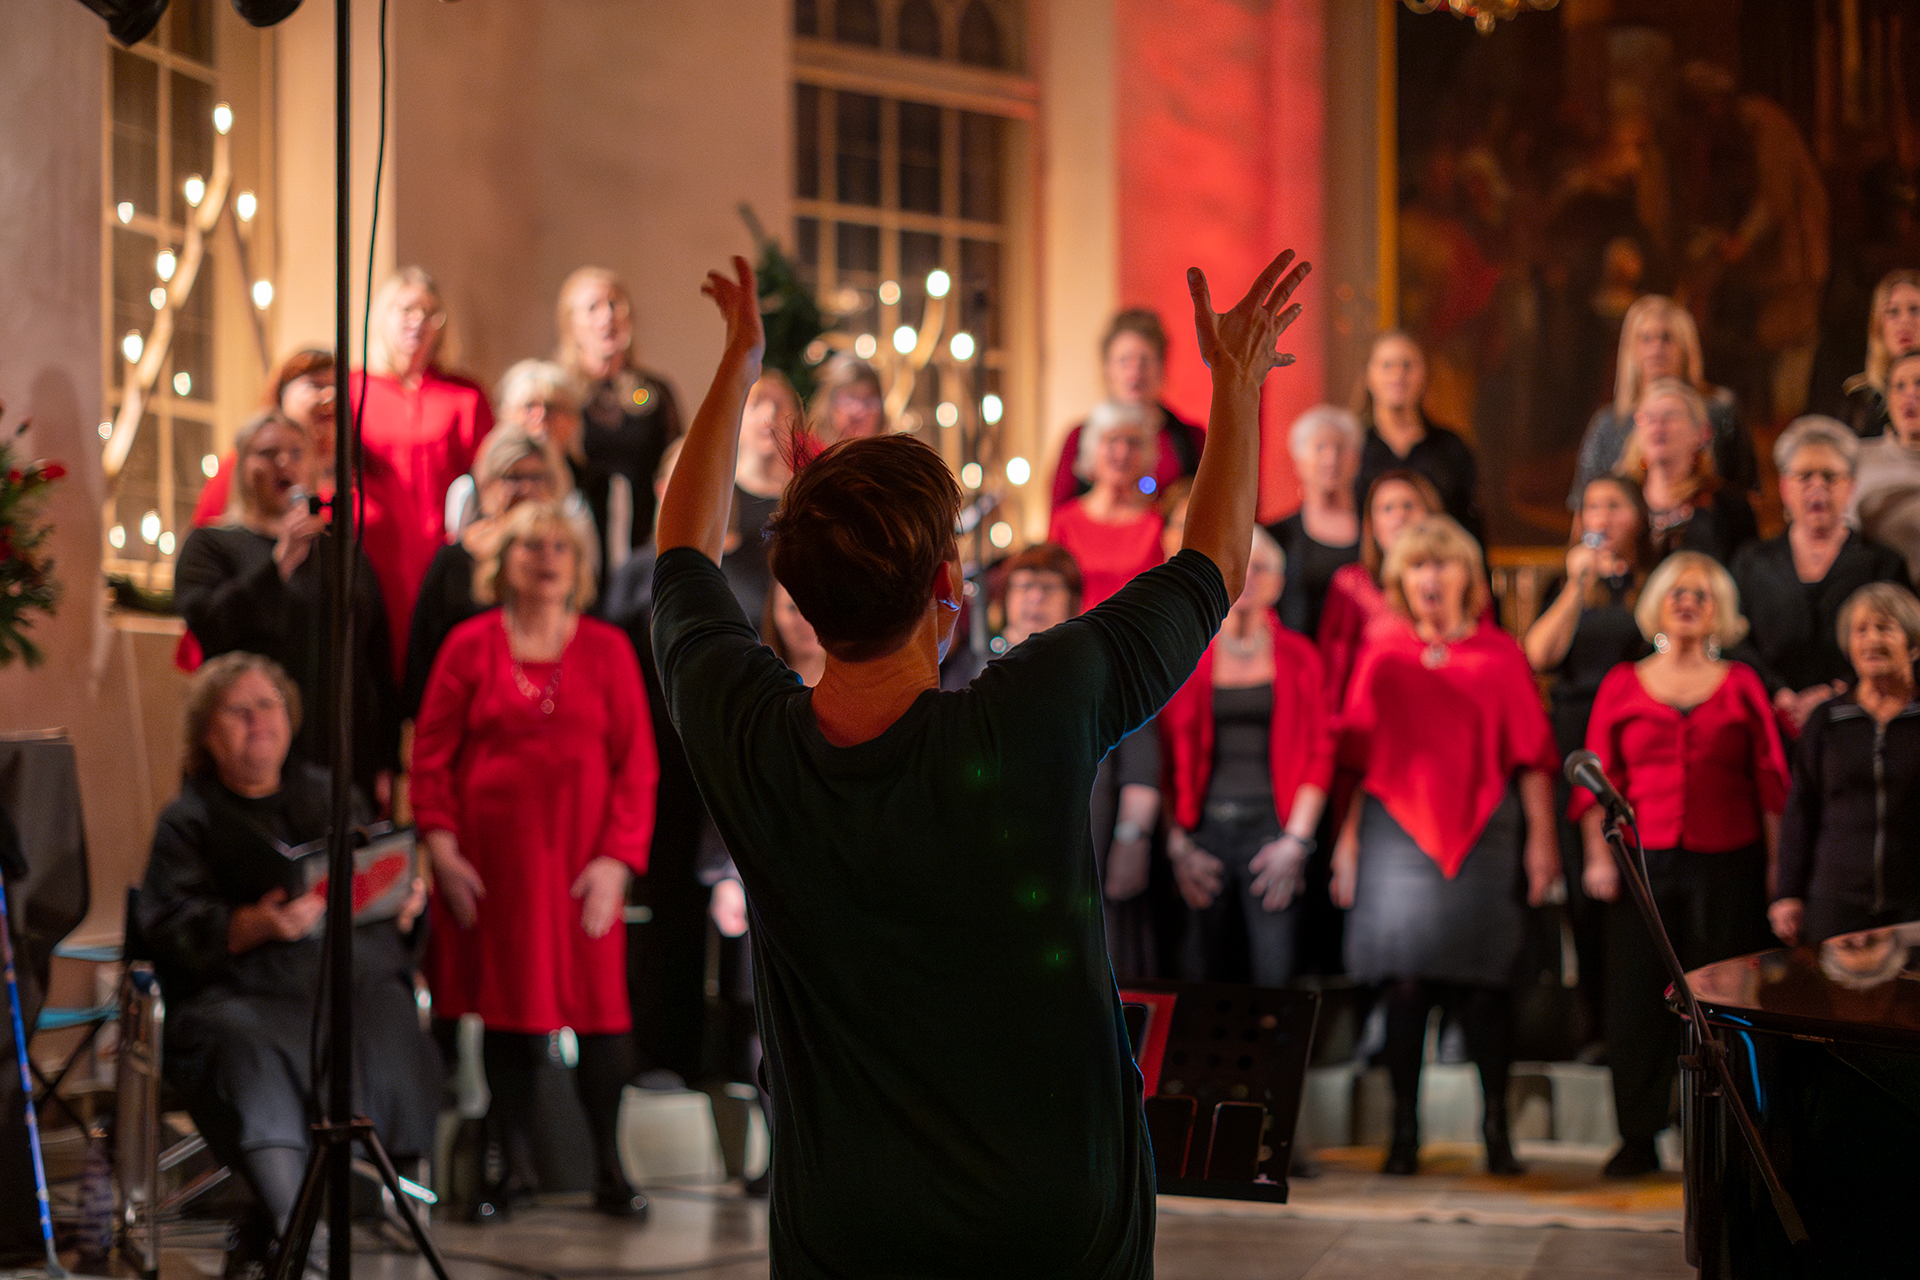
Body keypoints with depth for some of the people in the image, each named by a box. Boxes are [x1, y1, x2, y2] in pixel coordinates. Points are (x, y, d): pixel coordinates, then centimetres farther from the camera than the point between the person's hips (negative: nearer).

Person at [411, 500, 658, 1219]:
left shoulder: (607, 650, 5)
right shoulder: (470, 645, 4)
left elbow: (637, 763, 3)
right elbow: (431, 754, 5)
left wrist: (618, 859, -7)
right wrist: (441, 849, -5)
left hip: (580, 858, 0)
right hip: (494, 858, 0)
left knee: (598, 1005, -4)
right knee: (508, 1006, 4)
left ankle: (610, 1171, 4)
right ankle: (505, 1166, 14)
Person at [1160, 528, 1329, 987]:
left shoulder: (1298, 657, 9)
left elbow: (1318, 754, 6)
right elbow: (1170, 755, 7)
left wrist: (1296, 839, -4)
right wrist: (1178, 844, -1)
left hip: (1271, 825, -1)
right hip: (1204, 828, 1)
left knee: (1274, 975, -9)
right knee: (1204, 971, -3)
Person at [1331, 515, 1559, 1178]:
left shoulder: (1499, 654, 8)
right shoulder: (1382, 653, 11)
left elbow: (1531, 755, 5)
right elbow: (1357, 755, 11)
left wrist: (1541, 837, -2)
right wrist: (1347, 838, 5)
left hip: (1482, 827, 0)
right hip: (1397, 825, 1)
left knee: (1483, 982, -2)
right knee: (1404, 979, -4)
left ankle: (1496, 1127, 6)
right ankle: (1404, 1130, 0)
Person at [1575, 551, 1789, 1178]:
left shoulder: (1741, 685, 8)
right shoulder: (1622, 685, 9)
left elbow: (1771, 782, 7)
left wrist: (1777, 867, 0)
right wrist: (1597, 855, -4)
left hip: (1726, 866, 0)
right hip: (1643, 866, 1)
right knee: (1637, 1001, -2)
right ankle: (1637, 1139, 6)